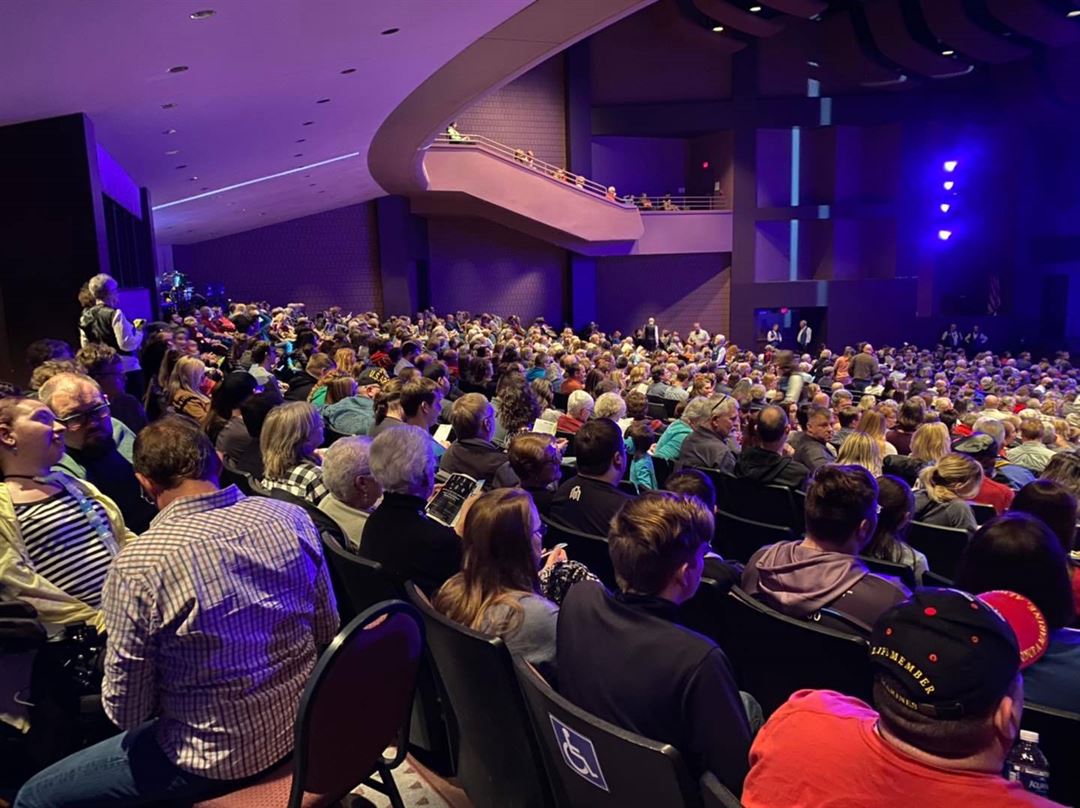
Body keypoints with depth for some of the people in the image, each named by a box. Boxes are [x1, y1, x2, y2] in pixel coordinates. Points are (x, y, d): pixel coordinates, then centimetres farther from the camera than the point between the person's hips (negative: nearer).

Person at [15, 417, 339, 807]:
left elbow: (127, 711, -12)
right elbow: (327, 634, 1)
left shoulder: (138, 563, -23)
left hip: (220, 759, -6)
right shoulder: (293, 518, -10)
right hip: (301, 725, 6)